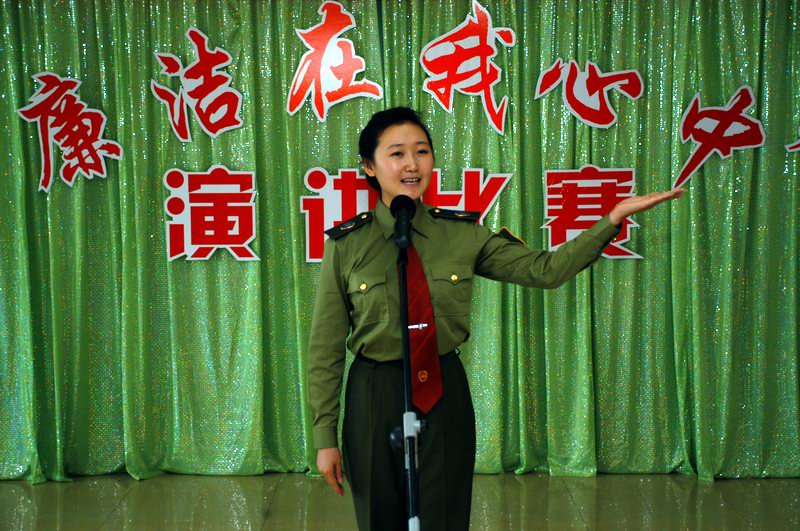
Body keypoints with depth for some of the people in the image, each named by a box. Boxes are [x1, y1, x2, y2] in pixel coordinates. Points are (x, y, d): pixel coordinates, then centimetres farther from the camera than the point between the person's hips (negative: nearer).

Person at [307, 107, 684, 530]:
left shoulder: (463, 234, -1)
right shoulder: (345, 244, -6)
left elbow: (544, 270, -2)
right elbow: (326, 347, -3)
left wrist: (614, 217, -11)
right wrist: (325, 437, -3)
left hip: (445, 396, 1)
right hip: (374, 398, -1)